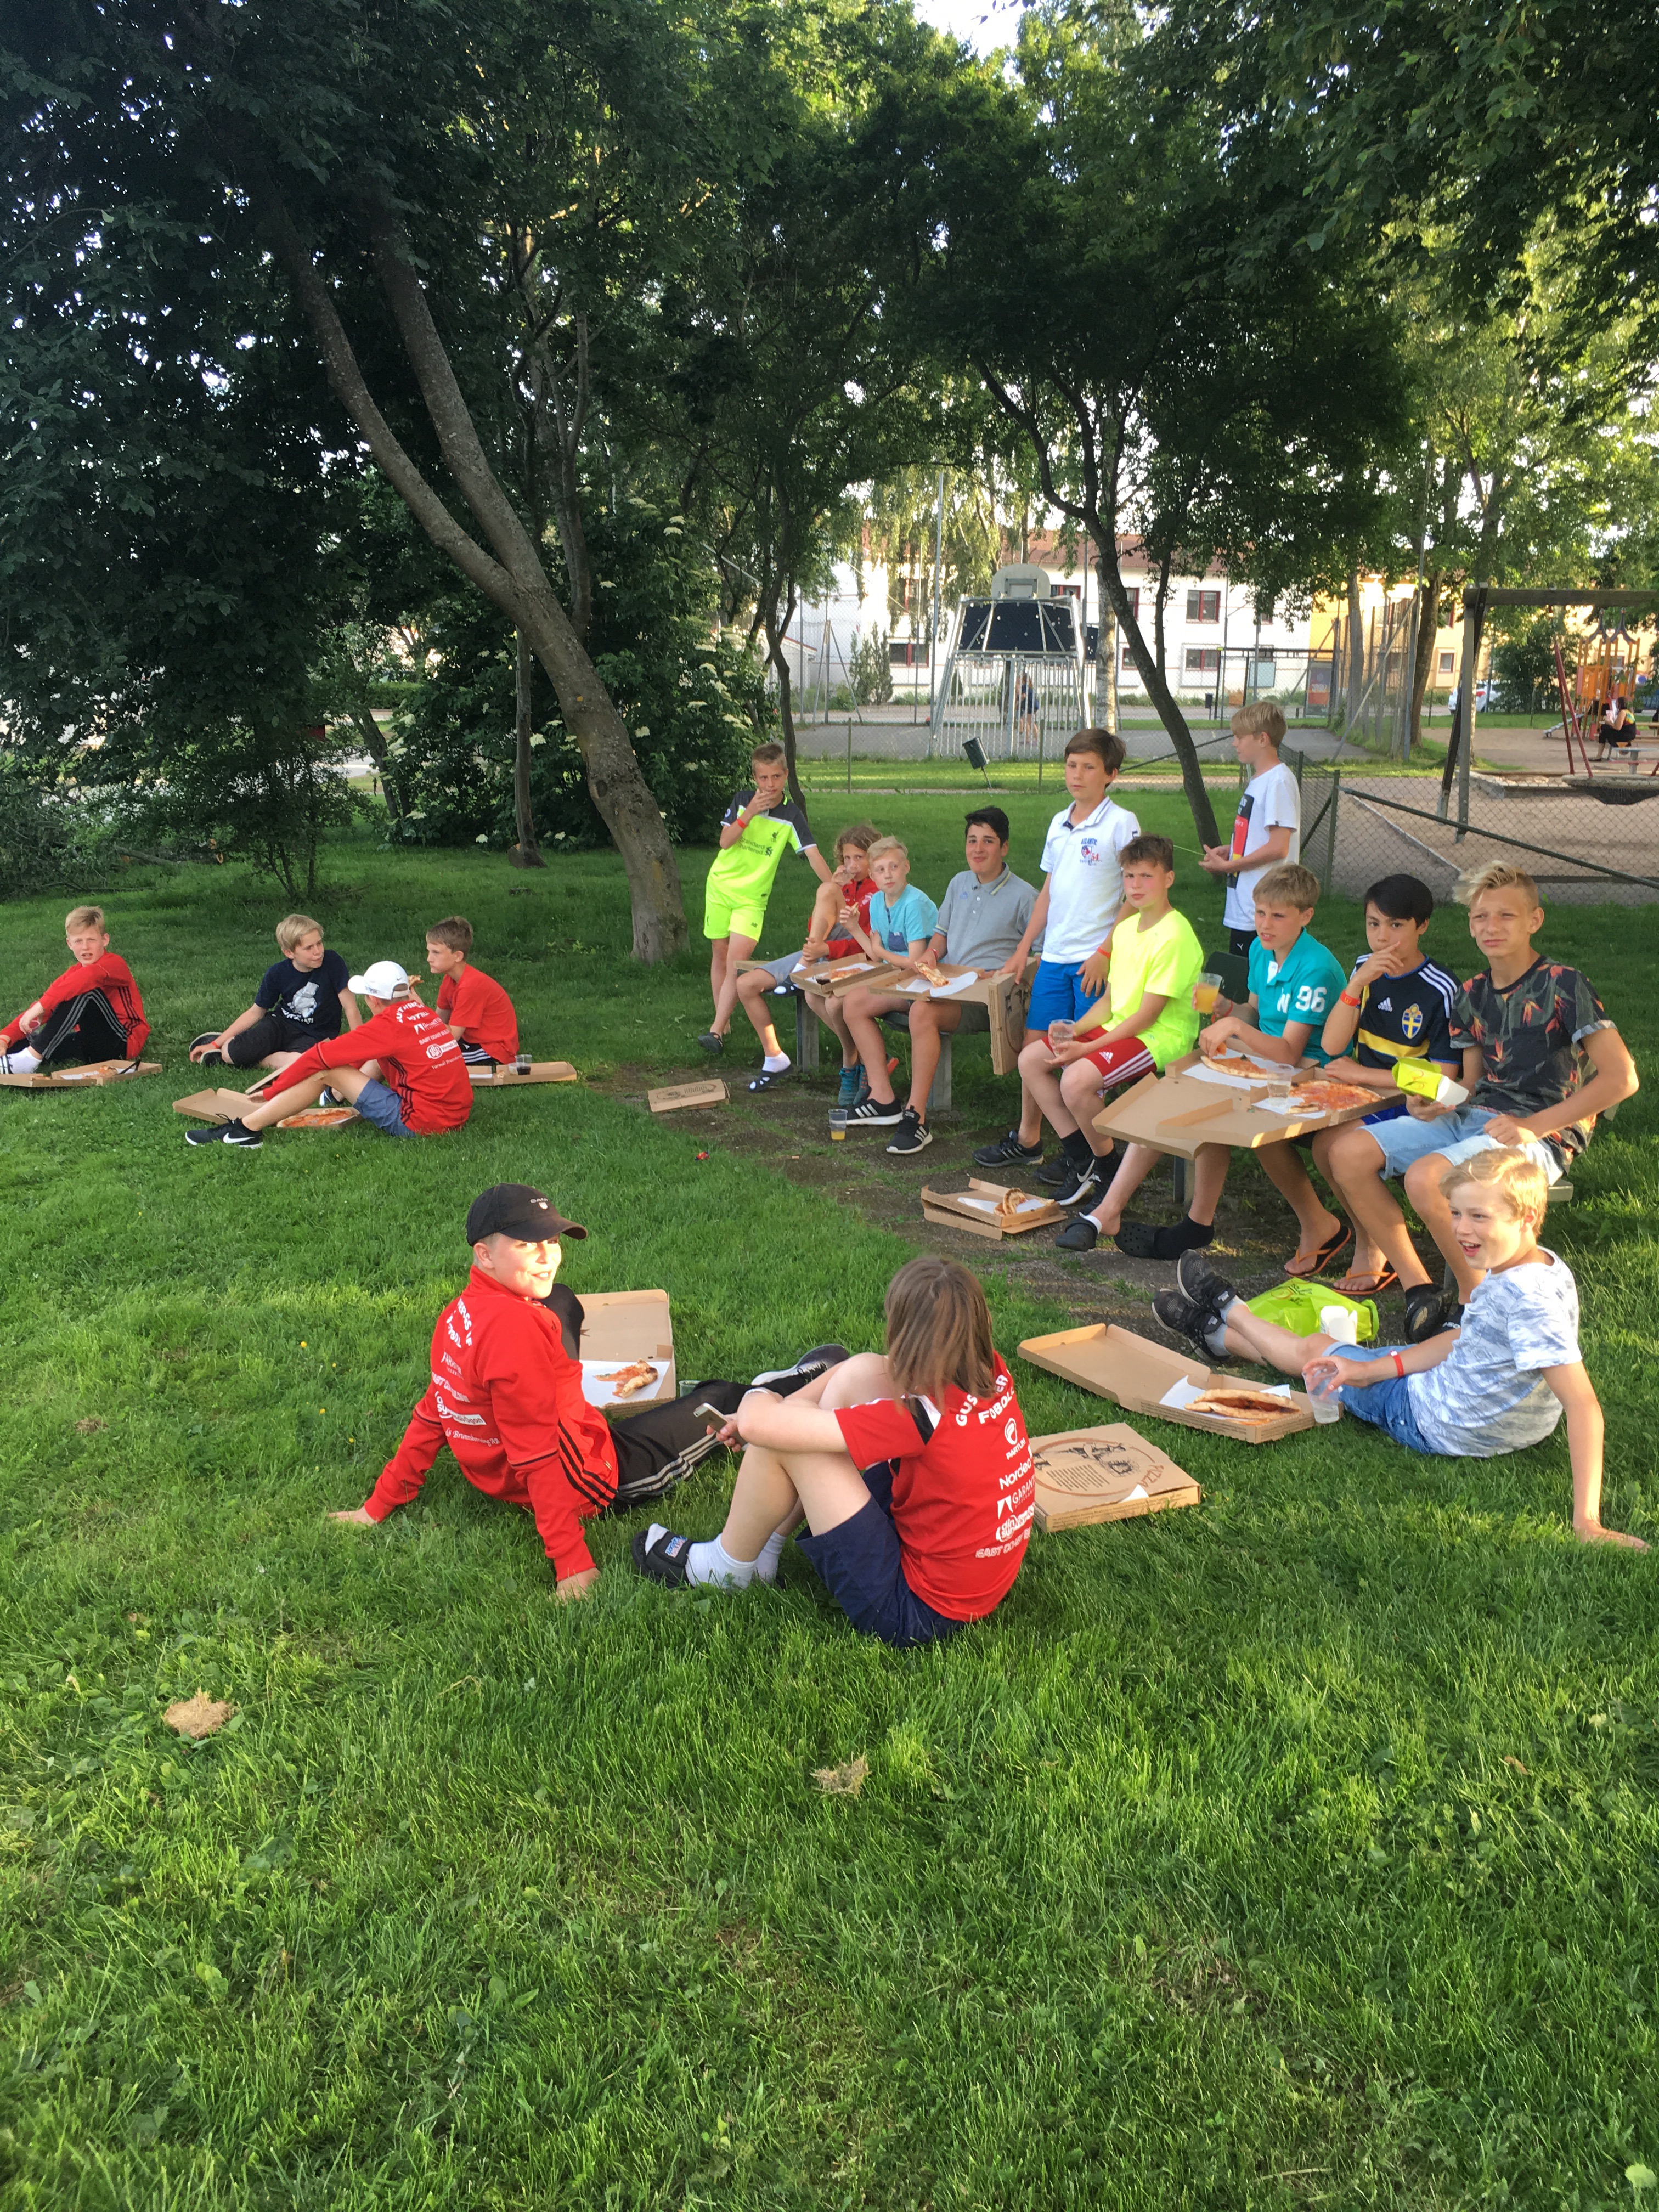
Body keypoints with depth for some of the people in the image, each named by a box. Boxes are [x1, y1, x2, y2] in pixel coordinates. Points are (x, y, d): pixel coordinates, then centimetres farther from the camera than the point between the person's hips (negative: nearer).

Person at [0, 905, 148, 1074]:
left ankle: (31, 1058, -32)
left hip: (125, 1042, -7)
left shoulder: (114, 964, -10)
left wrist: (41, 1006, -40)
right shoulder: (73, 973, 11)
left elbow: (88, 976, -34)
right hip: (92, 1042, 7)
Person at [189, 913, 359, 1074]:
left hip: (316, 1037, -2)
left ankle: (254, 1060, -9)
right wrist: (215, 1044, 1)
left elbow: (351, 1009, -14)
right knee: (230, 1053, -24)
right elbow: (256, 1012, 3)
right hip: (281, 1024, 2)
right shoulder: (277, 974, -8)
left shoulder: (332, 963, -18)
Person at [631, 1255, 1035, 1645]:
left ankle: (727, 1568, 15)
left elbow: (756, 1424, -27)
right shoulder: (993, 1376, -9)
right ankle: (768, 1542, 17)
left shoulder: (924, 1416, -30)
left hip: (920, 1612, -8)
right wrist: (788, 1405, 4)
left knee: (778, 1437, -14)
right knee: (861, 1372, 5)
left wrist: (757, 1399, -4)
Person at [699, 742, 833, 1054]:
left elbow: (813, 854, -15)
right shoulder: (743, 799, -4)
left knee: (738, 959, -16)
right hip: (721, 886, 3)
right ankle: (722, 1020, 23)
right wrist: (750, 813, -23)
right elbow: (725, 841, -10)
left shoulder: (791, 815, -10)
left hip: (753, 896, -3)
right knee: (720, 954, 9)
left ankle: (716, 1030, -16)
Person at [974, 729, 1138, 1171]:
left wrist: (1106, 953, -16)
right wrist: (1023, 949, 17)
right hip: (1053, 956, 7)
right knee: (1034, 1047, 8)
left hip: (1095, 960, -6)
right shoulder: (1059, 823, 13)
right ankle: (1027, 1141, 20)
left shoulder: (1121, 823, -7)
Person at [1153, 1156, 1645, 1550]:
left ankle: (1227, 1308, 44)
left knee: (1315, 1349, 15)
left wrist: (1587, 1521, -40)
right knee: (1329, 1350, 24)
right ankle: (1216, 1334, 48)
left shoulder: (1530, 1300, -36)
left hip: (1435, 1423, -7)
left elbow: (1584, 1404, -39)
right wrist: (1371, 1370, -4)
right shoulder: (1539, 1264, -7)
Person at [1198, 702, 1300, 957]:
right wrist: (1230, 850, 6)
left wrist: (1228, 866, -13)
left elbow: (1278, 847, -21)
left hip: (1261, 909, -10)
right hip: (1242, 906, 10)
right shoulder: (1258, 779, 15)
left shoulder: (1279, 781, -15)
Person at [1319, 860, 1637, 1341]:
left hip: (1540, 1137, -7)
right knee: (1346, 1153, -8)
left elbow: (1621, 1078, -15)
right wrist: (1436, 1104, -6)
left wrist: (1534, 1126, -19)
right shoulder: (1472, 995, 12)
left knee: (1424, 1177, -33)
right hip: (1473, 1118, 8)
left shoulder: (1562, 985, -9)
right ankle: (1420, 1290, -3)